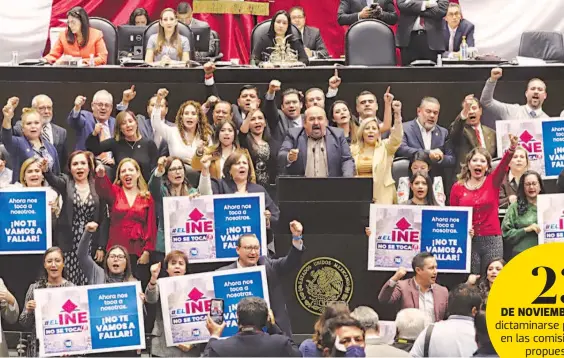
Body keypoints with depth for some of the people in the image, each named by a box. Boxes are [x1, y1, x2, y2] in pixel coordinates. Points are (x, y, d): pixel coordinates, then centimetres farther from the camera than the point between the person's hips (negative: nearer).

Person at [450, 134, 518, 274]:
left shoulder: (492, 182, 3)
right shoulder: (457, 187, 5)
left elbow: (503, 165, -16)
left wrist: (512, 148, -34)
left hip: (492, 240, 0)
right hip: (468, 240, 0)